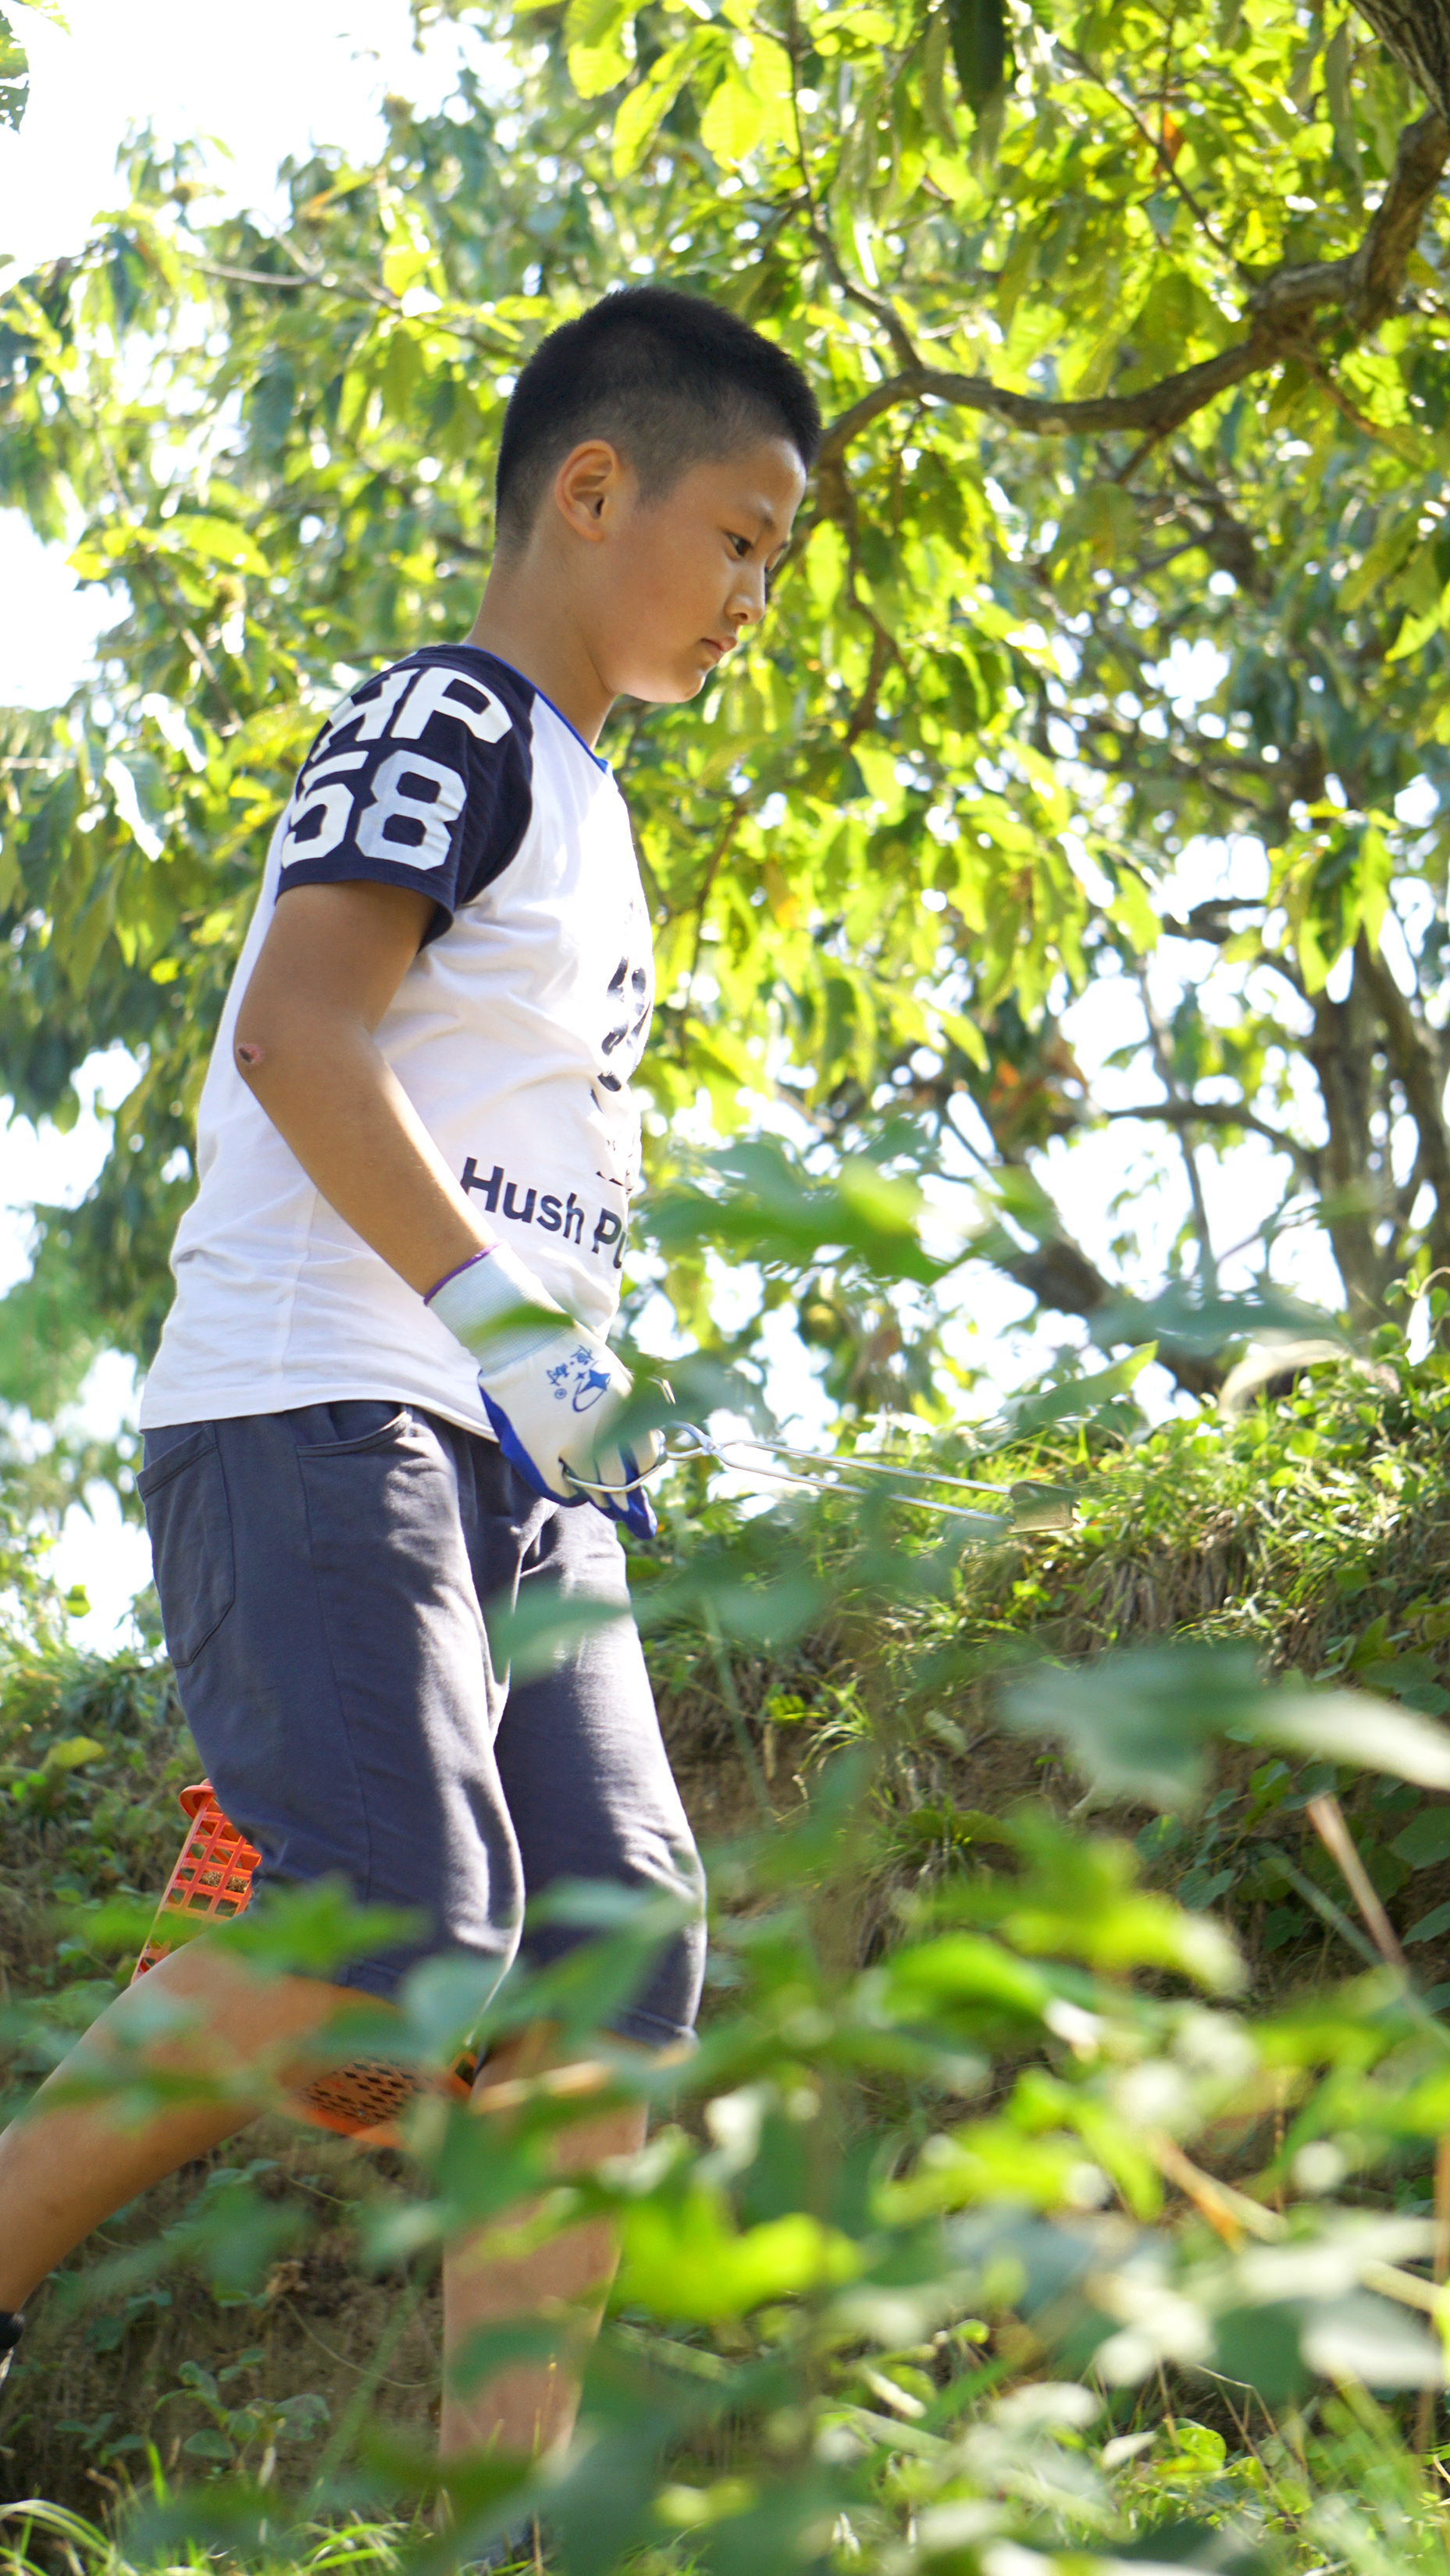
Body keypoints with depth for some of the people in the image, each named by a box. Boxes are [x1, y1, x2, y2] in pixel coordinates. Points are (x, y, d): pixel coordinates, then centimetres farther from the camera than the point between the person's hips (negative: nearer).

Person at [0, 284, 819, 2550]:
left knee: (622, 1939, -5)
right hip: (319, 1417, -9)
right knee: (395, 1925, -24)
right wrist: (506, 1313, -24)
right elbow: (299, 1029, -18)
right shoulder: (447, 719, -3)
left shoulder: (584, 810, 25)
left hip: (509, 1458, 9)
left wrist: (590, 1413, 21)